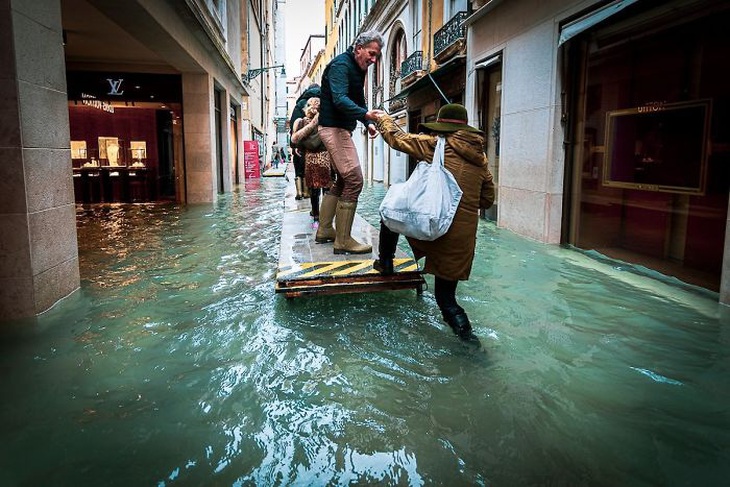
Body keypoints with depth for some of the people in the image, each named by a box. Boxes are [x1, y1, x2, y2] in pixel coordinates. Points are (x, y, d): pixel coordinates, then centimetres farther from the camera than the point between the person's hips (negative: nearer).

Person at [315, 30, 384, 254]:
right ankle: (343, 241, -12)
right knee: (354, 180, -15)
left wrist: (368, 123, 4)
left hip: (341, 129, 11)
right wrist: (365, 114, -43)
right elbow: (340, 99, -28)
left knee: (343, 180, 15)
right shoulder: (341, 65, -14)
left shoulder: (358, 69, 16)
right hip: (333, 127, -11)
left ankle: (324, 230, 23)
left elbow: (359, 100, 22)